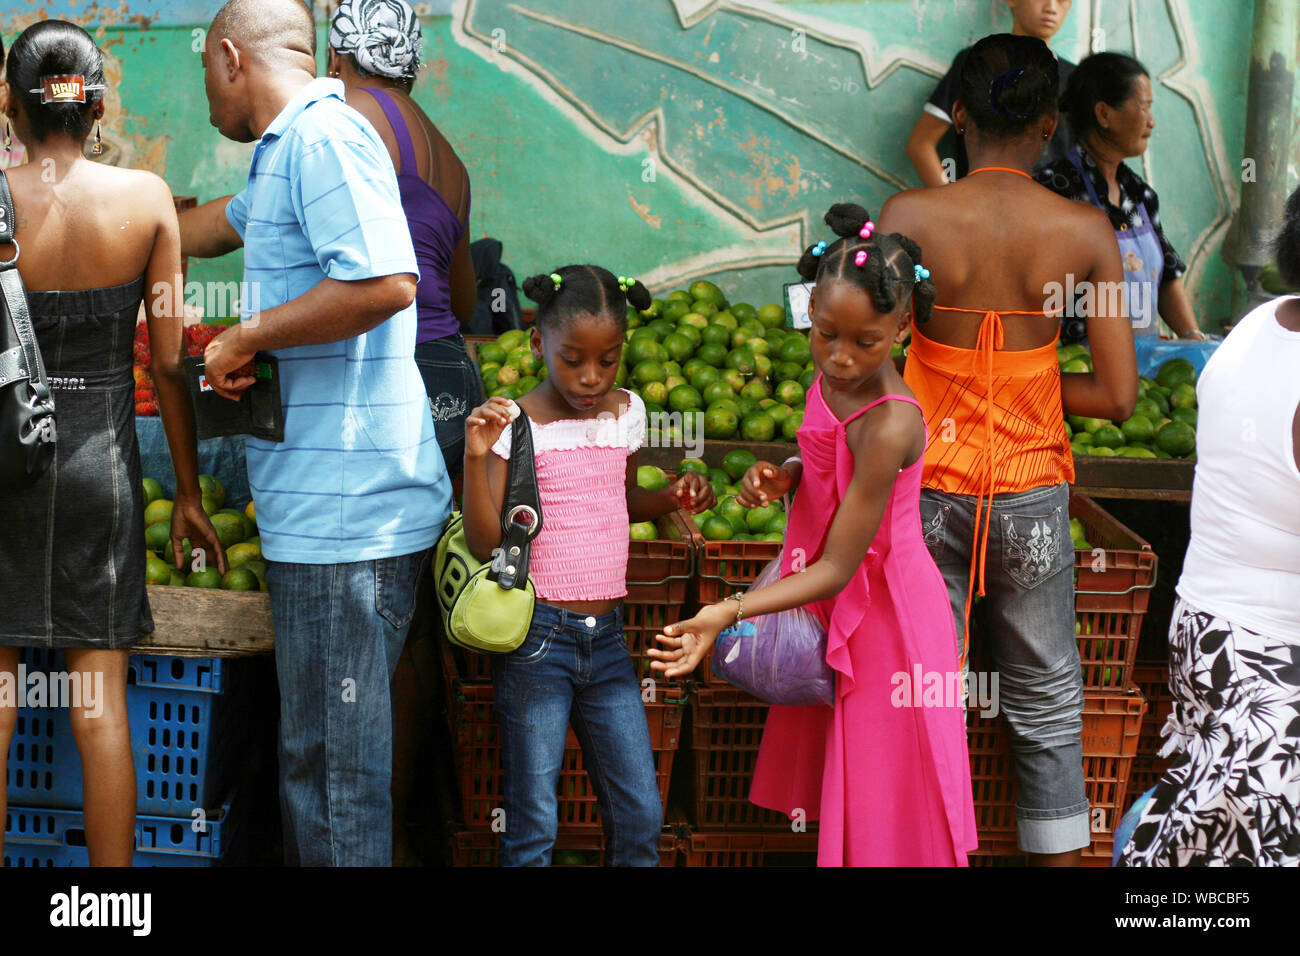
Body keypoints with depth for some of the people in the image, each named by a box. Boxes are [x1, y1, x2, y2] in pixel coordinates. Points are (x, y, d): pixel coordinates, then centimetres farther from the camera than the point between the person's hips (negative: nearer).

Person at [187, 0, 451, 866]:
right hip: (324, 504, 10)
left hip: (347, 512, -10)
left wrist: (248, 336, -15)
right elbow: (221, 227, 42)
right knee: (315, 740, 16)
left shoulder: (323, 136, -12)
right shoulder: (288, 151, 21)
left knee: (333, 756, -4)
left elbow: (387, 282, -26)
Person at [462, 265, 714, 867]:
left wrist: (673, 498, 4)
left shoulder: (626, 412, 7)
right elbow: (485, 543, -13)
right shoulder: (516, 423, -9)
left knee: (641, 816, 6)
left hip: (607, 636, 5)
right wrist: (477, 456, -25)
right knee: (533, 826, 1)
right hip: (536, 638, -5)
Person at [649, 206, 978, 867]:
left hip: (879, 612, -8)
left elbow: (837, 568, -27)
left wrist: (730, 612, -35)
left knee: (884, 798, 7)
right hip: (835, 607, 8)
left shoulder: (890, 426, -30)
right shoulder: (833, 376, -6)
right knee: (833, 764, 20)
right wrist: (783, 477, -6)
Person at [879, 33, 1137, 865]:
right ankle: (1059, 854, 22)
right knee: (1046, 702, 14)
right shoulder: (1085, 231, -8)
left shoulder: (911, 217, -11)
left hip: (930, 489, 0)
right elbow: (1118, 396, -6)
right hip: (1032, 494, 1)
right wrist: (1023, 385, 7)